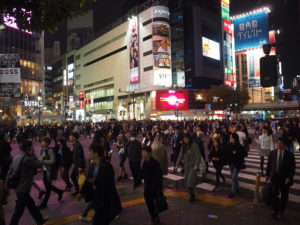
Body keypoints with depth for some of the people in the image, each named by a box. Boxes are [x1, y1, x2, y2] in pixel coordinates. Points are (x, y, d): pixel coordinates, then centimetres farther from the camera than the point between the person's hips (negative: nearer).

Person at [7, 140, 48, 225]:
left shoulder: (16, 157, 3)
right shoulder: (26, 159, -24)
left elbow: (10, 171, 8)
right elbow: (40, 165, -17)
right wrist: (32, 154, -11)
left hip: (18, 187, 10)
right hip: (23, 189, -10)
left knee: (31, 205, 22)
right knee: (18, 211, 5)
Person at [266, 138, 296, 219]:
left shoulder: (290, 155, -7)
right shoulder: (272, 153, 0)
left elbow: (292, 168, -7)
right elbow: (269, 164, 6)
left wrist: (289, 178, -14)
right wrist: (267, 174, 5)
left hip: (285, 178, -1)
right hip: (275, 176, 1)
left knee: (284, 195, 14)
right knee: (274, 194, -5)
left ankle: (282, 210, 35)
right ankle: (276, 210, 11)